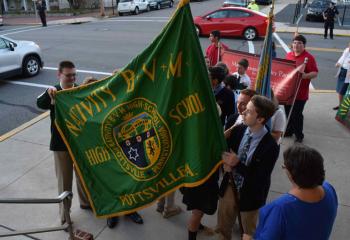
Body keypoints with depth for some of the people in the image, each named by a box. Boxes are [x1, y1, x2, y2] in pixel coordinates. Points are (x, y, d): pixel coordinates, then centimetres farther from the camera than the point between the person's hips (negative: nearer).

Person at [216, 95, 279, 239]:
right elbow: (226, 151, 2)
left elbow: (260, 178, -23)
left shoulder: (270, 146, -26)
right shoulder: (238, 130, -10)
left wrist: (237, 164, -31)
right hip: (230, 186, 4)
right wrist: (226, 163, -20)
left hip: (250, 194, -4)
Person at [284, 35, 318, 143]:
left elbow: (315, 73, -13)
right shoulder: (288, 55, 9)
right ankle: (289, 130, 34)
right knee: (288, 112, 17)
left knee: (297, 115, -1)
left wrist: (305, 75, -30)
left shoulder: (309, 57, -10)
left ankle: (299, 135, 15)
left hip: (300, 93, -6)